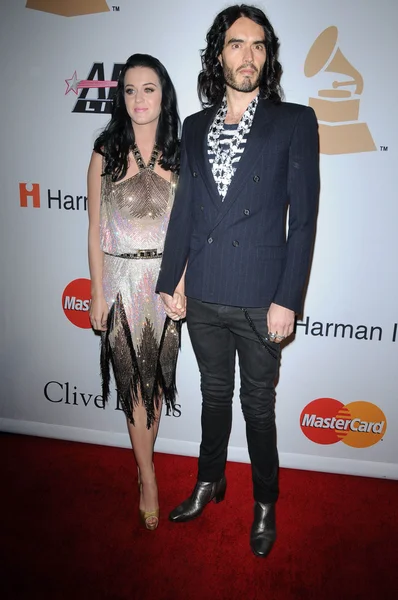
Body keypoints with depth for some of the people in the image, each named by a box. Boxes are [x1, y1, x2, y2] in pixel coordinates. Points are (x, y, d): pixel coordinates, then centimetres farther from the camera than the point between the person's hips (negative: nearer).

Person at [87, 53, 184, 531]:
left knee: (155, 377, 11)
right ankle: (148, 476, 22)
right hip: (120, 281, -1)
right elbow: (95, 230, 0)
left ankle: (143, 460, 34)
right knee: (134, 380, 6)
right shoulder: (105, 153, 0)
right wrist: (97, 293, -3)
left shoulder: (177, 155, 4)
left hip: (166, 281, 1)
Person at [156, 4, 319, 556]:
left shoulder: (294, 122, -2)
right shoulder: (195, 127, 10)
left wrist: (287, 300, -12)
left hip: (260, 302, -3)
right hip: (204, 298, 4)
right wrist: (169, 282, 8)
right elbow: (183, 211, 11)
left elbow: (304, 218, -7)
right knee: (214, 396, 20)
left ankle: (265, 503, 36)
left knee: (258, 405, 11)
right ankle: (210, 482, 43)